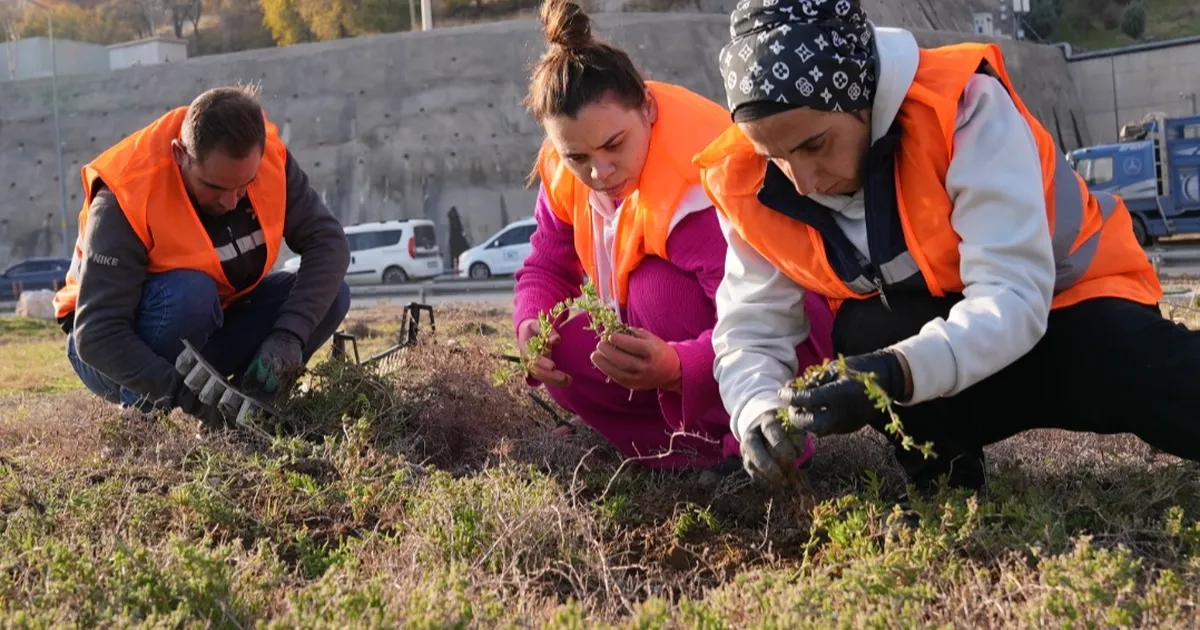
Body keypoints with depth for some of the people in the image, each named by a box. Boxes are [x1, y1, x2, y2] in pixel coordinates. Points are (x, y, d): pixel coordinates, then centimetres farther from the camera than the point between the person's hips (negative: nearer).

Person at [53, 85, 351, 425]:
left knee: (330, 296, -15)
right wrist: (185, 393, -44)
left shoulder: (268, 156, -17)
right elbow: (95, 335, -34)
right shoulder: (124, 201, -31)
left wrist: (289, 335, -32)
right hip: (126, 352, -5)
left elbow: (327, 240, -17)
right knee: (189, 293, -37)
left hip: (207, 326, 5)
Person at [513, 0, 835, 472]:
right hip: (667, 344, 7)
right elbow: (547, 267, 0)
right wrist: (533, 324, -22)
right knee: (567, 353, -13)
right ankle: (700, 449, -5)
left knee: (658, 287, -33)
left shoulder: (698, 183, -35)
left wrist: (676, 368, -57)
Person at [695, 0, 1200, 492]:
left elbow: (1013, 296, -34)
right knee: (864, 332, -32)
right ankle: (944, 487, -11)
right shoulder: (747, 184, -16)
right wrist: (762, 414, -35)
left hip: (1061, 304, -4)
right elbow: (749, 332, -12)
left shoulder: (963, 105, -29)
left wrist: (900, 373, -51)